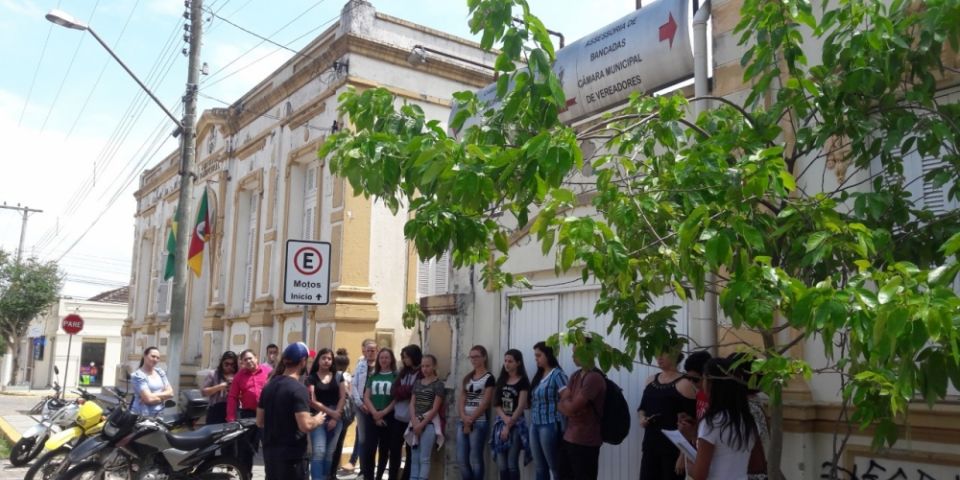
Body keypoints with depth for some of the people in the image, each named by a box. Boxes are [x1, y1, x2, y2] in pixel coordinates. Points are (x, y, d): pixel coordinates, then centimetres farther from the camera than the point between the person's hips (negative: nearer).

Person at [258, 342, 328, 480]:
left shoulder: (269, 386, 7)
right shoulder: (298, 389, -17)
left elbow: (260, 422, 12)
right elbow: (305, 426, -23)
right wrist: (317, 420, -4)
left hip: (270, 452, 8)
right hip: (292, 454, -8)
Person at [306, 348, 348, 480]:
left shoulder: (338, 376, 9)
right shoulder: (311, 378, -1)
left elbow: (342, 397, 3)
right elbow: (312, 401, -7)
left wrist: (335, 417, -6)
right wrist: (330, 412, -12)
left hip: (336, 419, 3)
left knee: (330, 453, 8)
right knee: (319, 452, -14)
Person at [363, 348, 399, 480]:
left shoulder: (396, 376, 1)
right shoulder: (372, 376, 10)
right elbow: (366, 397, 5)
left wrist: (383, 412, -14)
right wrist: (375, 414, -9)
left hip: (390, 418, -2)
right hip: (373, 417, 2)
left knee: (384, 450, 8)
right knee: (369, 450, -5)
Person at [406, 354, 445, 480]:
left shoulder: (438, 384, -3)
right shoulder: (417, 383, 14)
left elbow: (435, 408, -8)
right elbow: (412, 404, 9)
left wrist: (422, 424, -12)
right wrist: (414, 421, -7)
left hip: (429, 423, -5)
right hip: (416, 422, 6)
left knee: (424, 459, -7)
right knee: (415, 458, 7)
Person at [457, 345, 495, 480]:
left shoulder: (489, 378, -3)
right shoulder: (467, 377, 15)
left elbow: (485, 403, -9)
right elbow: (461, 399, 8)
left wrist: (470, 420, -9)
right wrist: (464, 417, -9)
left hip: (479, 422, -6)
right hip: (463, 421, 6)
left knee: (475, 459, -4)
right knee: (461, 458, 3)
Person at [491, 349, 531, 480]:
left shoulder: (523, 382, -5)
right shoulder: (501, 380, 12)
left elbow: (521, 407, -10)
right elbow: (497, 404, 8)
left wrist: (509, 425, -12)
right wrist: (504, 418, -10)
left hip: (516, 424, -5)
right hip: (501, 422, 5)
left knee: (512, 464, -5)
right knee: (501, 465, 4)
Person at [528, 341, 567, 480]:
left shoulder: (557, 374, -11)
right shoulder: (538, 375, 13)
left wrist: (563, 429, -15)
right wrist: (532, 424, 10)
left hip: (549, 426, -8)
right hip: (534, 426, 8)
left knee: (556, 468, 2)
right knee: (540, 468, 14)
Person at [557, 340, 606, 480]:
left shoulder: (594, 378, -18)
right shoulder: (575, 375, 11)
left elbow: (571, 408, -19)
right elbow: (567, 405, 8)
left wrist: (563, 402, 1)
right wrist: (567, 402, -13)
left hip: (585, 442, -8)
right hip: (568, 438, 8)